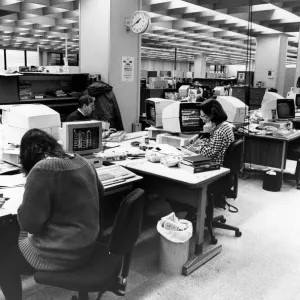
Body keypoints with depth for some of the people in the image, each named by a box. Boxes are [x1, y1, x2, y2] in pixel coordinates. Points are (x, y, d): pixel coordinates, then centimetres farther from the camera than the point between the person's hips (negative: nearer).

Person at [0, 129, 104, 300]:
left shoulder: (41, 170, -23)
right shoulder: (82, 161, 0)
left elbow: (30, 223, -21)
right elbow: (99, 194, 17)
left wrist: (22, 209, 0)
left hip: (64, 252, -8)